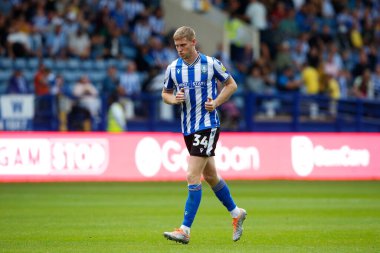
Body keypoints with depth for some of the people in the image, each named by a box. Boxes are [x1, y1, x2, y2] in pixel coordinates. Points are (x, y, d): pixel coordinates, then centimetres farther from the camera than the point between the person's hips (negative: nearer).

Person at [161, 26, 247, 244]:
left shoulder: (211, 63, -7)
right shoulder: (173, 68, 3)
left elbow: (231, 84, 4)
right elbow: (166, 94, 15)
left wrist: (215, 103, -10)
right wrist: (174, 99, -7)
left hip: (208, 125, -6)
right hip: (188, 128, 6)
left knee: (193, 176, -14)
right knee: (210, 175, 16)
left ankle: (185, 230, -15)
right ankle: (236, 213, 36)